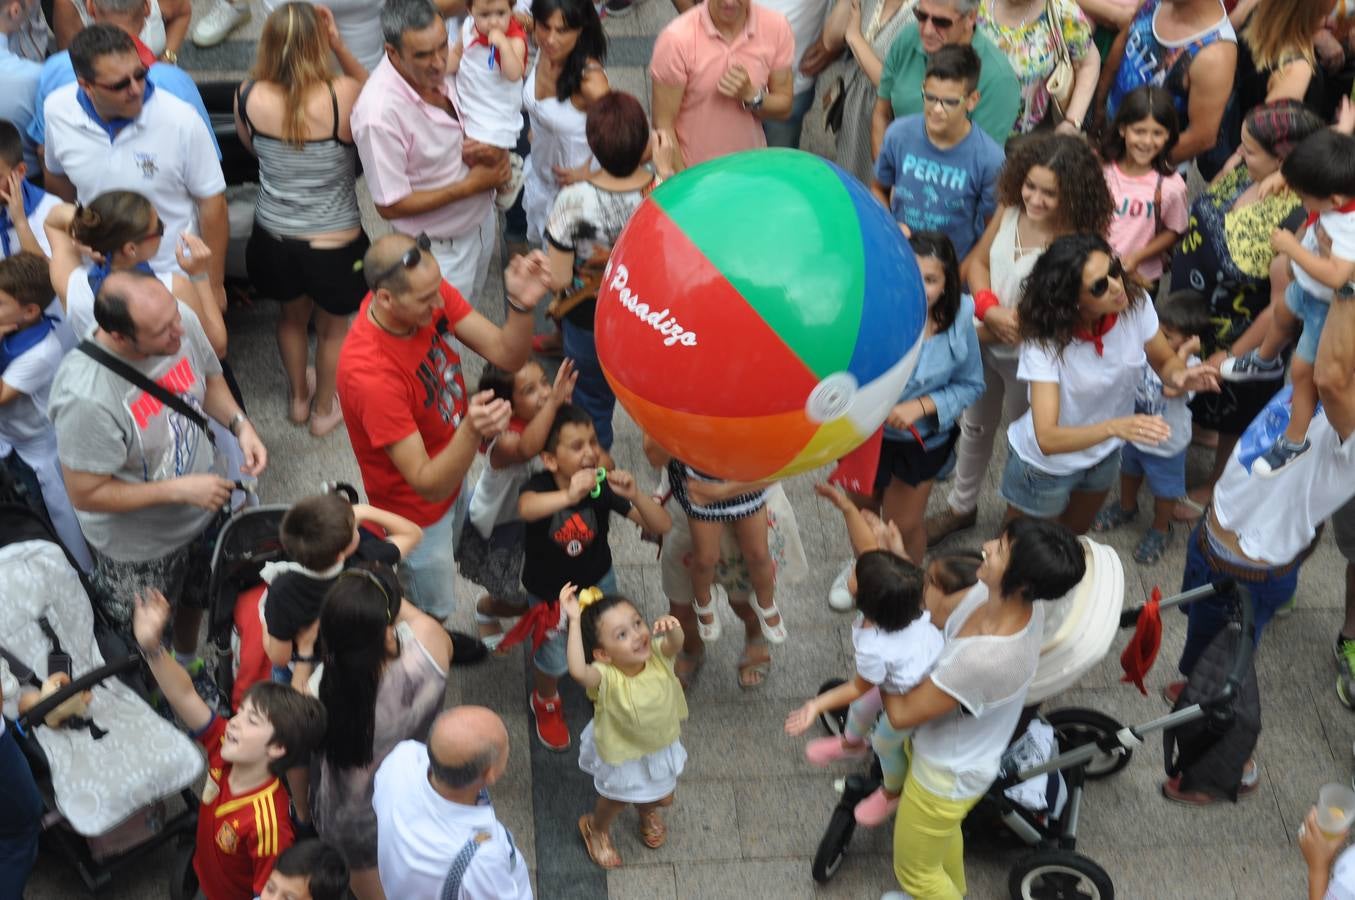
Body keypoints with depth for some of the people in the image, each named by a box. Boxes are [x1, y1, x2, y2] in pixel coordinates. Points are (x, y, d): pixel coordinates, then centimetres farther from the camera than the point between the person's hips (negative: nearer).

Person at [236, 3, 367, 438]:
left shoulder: (248, 96, -15)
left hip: (274, 236, 3)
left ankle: (298, 398, 55)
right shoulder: (344, 94, -28)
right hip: (335, 243, -3)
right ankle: (324, 410, 47)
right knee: (333, 326, 25)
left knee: (293, 315, 32)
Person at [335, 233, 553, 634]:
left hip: (452, 471, 7)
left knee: (445, 568, 34)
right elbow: (428, 485, -39)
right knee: (431, 615, 20)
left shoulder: (429, 292, -23)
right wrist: (471, 431, -57)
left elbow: (508, 355, -21)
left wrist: (521, 304, -41)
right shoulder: (368, 374, -43)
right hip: (417, 513, -7)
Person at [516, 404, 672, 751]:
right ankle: (545, 702, 39)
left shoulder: (604, 487, -24)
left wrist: (634, 495, -45)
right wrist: (569, 495, -74)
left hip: (597, 580, 2)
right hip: (548, 589, -2)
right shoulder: (540, 485, -29)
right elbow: (526, 508, -56)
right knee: (554, 660, 1)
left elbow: (662, 526, -26)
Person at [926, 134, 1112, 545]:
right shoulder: (1010, 208, -13)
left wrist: (982, 327, -18)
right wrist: (990, 309, -21)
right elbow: (976, 261, -3)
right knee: (975, 426, 26)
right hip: (985, 343, 6)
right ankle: (961, 506, 51)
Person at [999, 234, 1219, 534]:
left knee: (1074, 535, 31)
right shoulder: (1044, 342, -35)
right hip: (1046, 463, -4)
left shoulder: (1135, 302, -25)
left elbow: (1165, 360, -6)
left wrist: (1180, 376, -30)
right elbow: (1047, 439, -40)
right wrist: (1114, 427, -55)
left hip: (1104, 454, 4)